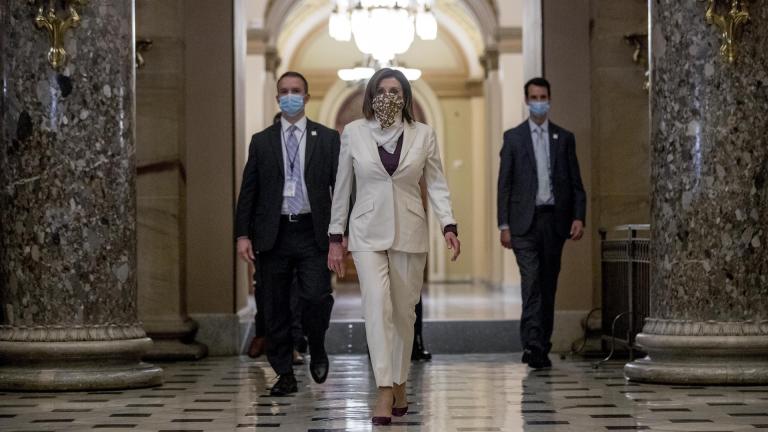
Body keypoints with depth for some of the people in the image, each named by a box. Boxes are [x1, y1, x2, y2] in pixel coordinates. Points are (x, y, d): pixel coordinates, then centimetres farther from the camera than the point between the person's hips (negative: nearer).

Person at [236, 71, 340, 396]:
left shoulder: (327, 138, 7)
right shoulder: (262, 141, 10)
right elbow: (248, 191, 8)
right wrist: (243, 234, 0)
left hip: (313, 232, -2)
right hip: (273, 234, 2)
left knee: (317, 297, -15)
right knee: (275, 308, 3)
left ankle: (317, 351, 14)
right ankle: (285, 375, 14)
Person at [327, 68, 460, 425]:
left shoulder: (423, 134, 2)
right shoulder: (353, 133, 1)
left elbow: (436, 184, 3)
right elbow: (342, 188, 6)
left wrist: (448, 226, -11)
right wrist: (336, 238, 5)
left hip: (409, 233, 1)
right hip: (368, 233, -1)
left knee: (403, 312, 7)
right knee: (377, 304, -17)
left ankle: (399, 386, 24)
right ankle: (385, 393, -21)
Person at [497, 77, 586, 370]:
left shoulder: (564, 138, 11)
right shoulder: (513, 137, 6)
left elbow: (576, 183, 9)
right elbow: (504, 184, 4)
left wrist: (578, 217, -4)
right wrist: (504, 225, -4)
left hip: (554, 220, 2)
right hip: (525, 221, -2)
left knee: (548, 285, 6)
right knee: (531, 282, -13)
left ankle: (541, 346, 13)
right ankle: (533, 345, -18)